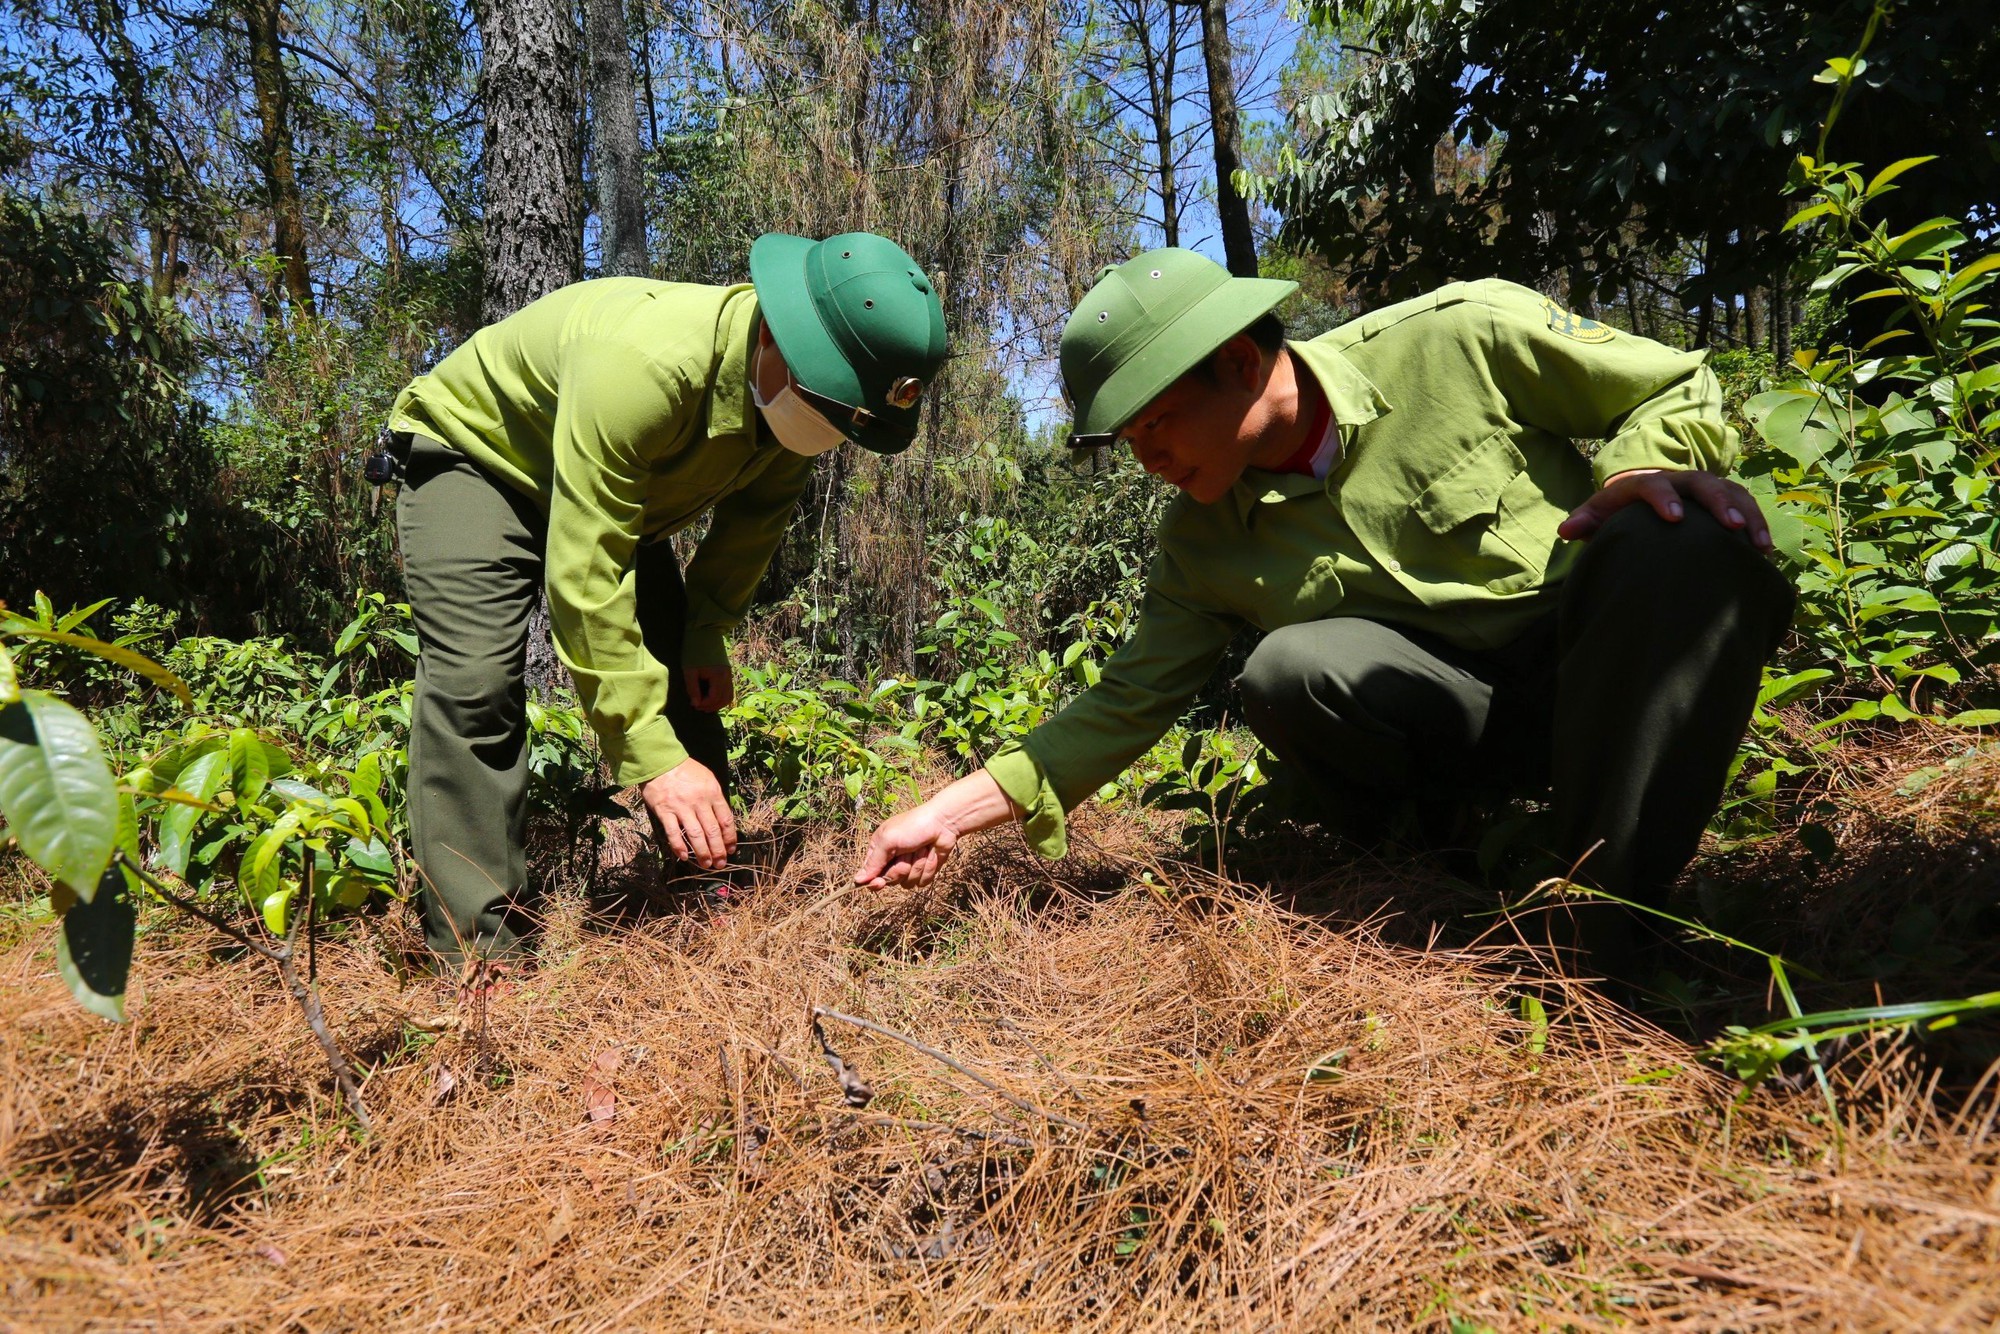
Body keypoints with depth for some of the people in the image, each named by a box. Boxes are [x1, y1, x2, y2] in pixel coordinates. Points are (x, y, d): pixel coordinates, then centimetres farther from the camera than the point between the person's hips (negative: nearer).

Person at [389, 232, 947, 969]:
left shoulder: (795, 395, -19)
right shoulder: (639, 363, -43)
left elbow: (757, 514, 0)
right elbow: (583, 577, -43)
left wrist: (707, 630, -10)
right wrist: (652, 758, -43)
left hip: (619, 490, 7)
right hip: (474, 456, -6)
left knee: (686, 684, -1)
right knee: (477, 685, -24)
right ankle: (478, 954, -17)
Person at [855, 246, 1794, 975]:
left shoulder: (1463, 336, -14)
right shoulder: (1204, 544, -4)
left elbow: (1683, 391, -3)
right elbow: (1125, 706, 0)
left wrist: (1642, 467, -27)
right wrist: (956, 811, -5)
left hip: (1622, 666, -1)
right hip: (1468, 718, 2)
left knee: (1688, 539, -34)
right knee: (1286, 672, -28)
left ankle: (1601, 920, -26)